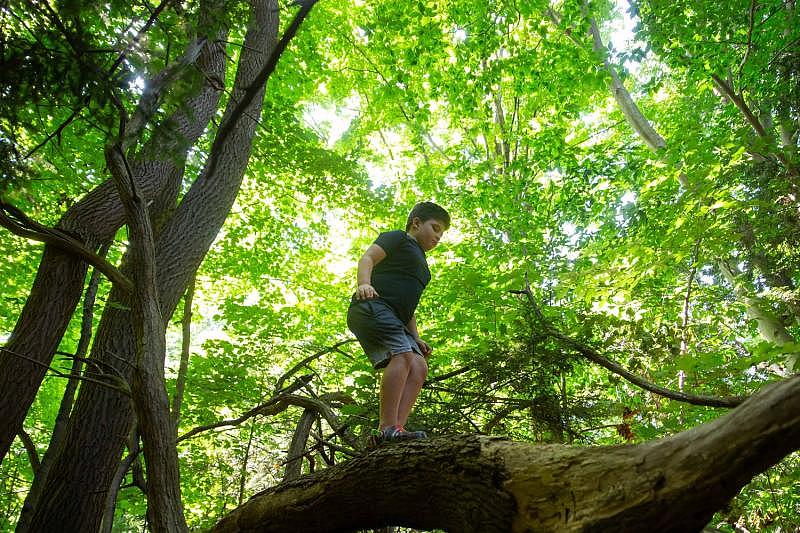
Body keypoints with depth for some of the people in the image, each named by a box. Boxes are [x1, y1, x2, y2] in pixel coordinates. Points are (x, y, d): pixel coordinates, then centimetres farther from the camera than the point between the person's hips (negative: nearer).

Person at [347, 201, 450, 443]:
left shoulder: (420, 263, 34)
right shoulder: (398, 238, 10)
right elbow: (368, 257, -7)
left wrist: (416, 338, 22)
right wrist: (364, 283, -27)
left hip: (393, 320, 9)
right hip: (371, 306, -9)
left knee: (419, 366, -9)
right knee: (403, 354, -27)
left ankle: (397, 427, -21)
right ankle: (388, 428, -32)